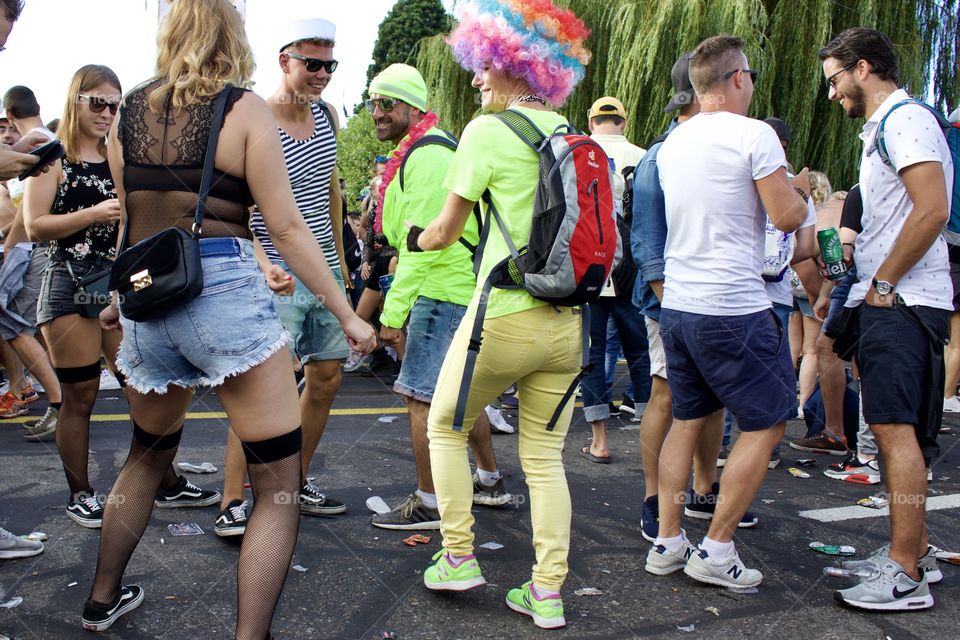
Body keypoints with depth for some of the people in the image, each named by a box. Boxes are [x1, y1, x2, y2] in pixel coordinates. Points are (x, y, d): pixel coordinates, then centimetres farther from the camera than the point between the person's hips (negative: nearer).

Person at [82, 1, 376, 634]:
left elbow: (132, 222, 18)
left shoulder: (128, 112, 11)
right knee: (279, 484, 1)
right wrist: (348, 314, -2)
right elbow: (286, 227, -7)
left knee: (149, 452, 29)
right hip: (226, 291, -6)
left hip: (146, 299, 7)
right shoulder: (244, 108, -3)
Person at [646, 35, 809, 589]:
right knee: (766, 422, 7)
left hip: (677, 304, 7)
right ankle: (716, 550, 8)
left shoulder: (672, 143, 11)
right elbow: (787, 217, -11)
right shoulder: (754, 134, -11)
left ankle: (668, 542, 20)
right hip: (735, 308, -7)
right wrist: (801, 187, 10)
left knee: (689, 417, 17)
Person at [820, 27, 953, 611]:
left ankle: (906, 576, -5)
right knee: (895, 429, 13)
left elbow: (932, 211, -21)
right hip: (885, 303, 10)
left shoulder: (906, 120, -10)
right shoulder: (882, 128, 22)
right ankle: (915, 548, 23)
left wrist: (883, 285, -15)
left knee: (897, 430, -10)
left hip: (903, 304, -10)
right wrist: (855, 287, 19)